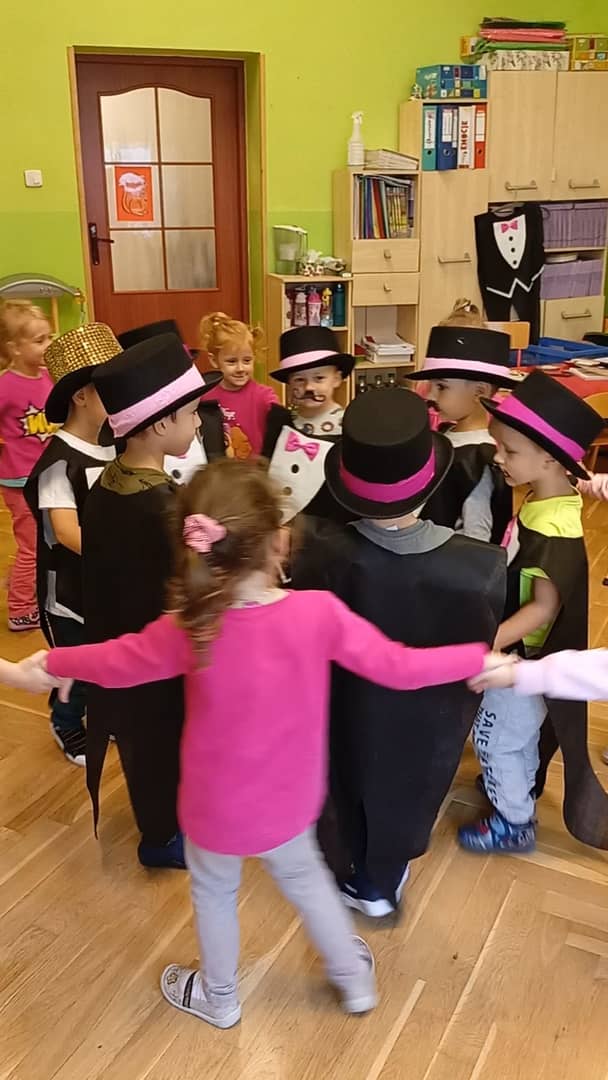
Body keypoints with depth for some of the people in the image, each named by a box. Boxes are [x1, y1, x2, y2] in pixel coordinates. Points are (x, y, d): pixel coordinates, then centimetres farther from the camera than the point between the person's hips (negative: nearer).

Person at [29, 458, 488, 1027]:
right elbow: (397, 666, -19)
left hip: (216, 809, -1)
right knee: (304, 876, 31)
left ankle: (218, 998, 53)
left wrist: (48, 661, 8)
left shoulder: (188, 629, -27)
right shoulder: (320, 613, -26)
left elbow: (115, 662, -11)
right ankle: (356, 979, 51)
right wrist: (482, 659, -5)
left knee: (213, 892, 28)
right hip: (287, 801, 2)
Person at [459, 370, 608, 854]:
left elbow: (544, 607, -28)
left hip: (528, 655, -8)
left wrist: (485, 645, -32)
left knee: (496, 734, 11)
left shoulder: (553, 529, -32)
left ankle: (513, 821, 33)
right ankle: (517, 784, 53)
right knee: (520, 729, 28)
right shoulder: (550, 500, -5)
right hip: (522, 647, 8)